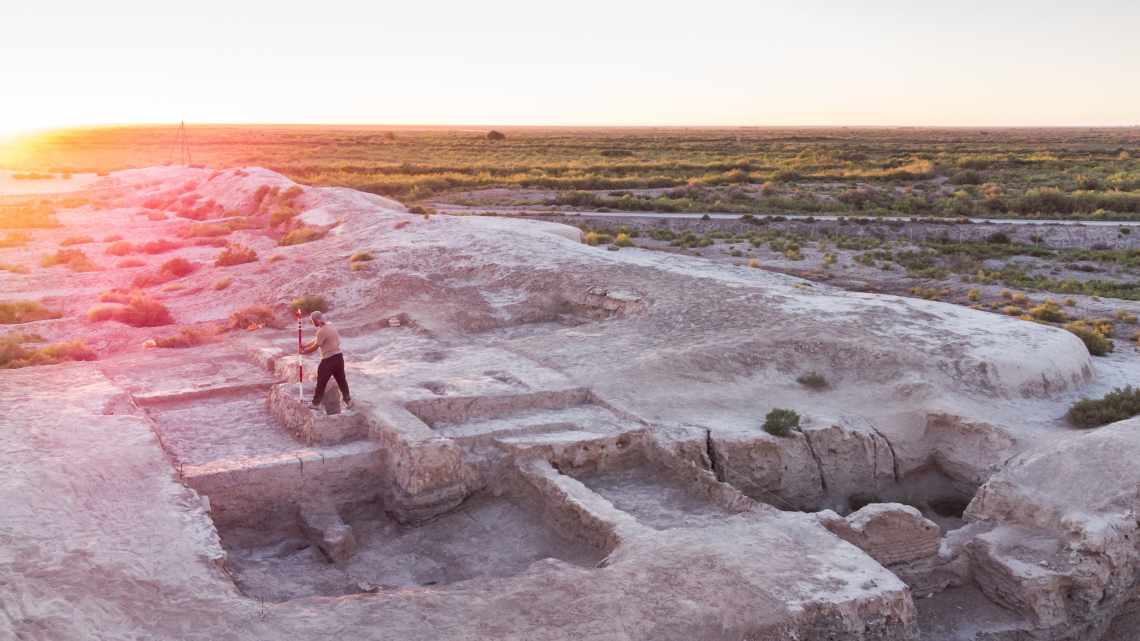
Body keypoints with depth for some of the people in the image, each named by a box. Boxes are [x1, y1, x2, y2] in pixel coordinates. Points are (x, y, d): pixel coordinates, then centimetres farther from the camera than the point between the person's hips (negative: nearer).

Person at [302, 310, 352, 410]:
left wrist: (303, 352, 1)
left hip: (328, 359, -8)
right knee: (341, 380, 14)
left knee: (321, 382, 6)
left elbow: (315, 347, -12)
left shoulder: (322, 331, -16)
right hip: (339, 357, 8)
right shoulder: (331, 326, 12)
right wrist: (305, 346, 14)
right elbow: (316, 341, 17)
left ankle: (316, 403, 16)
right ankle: (348, 401, 18)